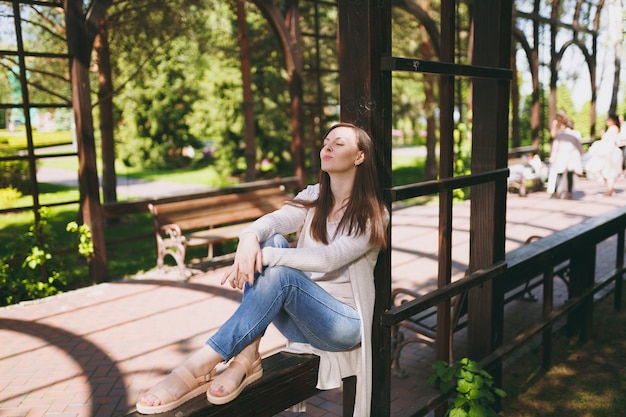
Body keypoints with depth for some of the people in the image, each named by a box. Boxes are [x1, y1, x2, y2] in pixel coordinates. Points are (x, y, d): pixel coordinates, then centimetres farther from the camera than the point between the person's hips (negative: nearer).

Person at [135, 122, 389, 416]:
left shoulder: (373, 215, -10)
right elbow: (274, 220, -14)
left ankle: (198, 368, -33)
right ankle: (246, 359, -27)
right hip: (300, 318, 5)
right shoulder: (313, 197, 7)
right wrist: (249, 238, -37)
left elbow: (328, 259, -26)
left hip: (343, 324, -5)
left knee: (280, 272, -33)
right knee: (271, 241, -22)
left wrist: (265, 256, -35)